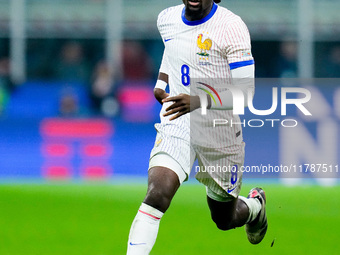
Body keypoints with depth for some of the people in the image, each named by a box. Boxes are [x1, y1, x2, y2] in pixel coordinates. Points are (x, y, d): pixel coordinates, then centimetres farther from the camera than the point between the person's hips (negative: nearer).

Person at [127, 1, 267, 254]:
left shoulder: (231, 27, -17)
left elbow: (245, 91, -21)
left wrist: (199, 101, -35)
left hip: (221, 135, -2)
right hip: (177, 125, 2)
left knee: (224, 219, 17)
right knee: (156, 195, -25)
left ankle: (255, 206, 53)